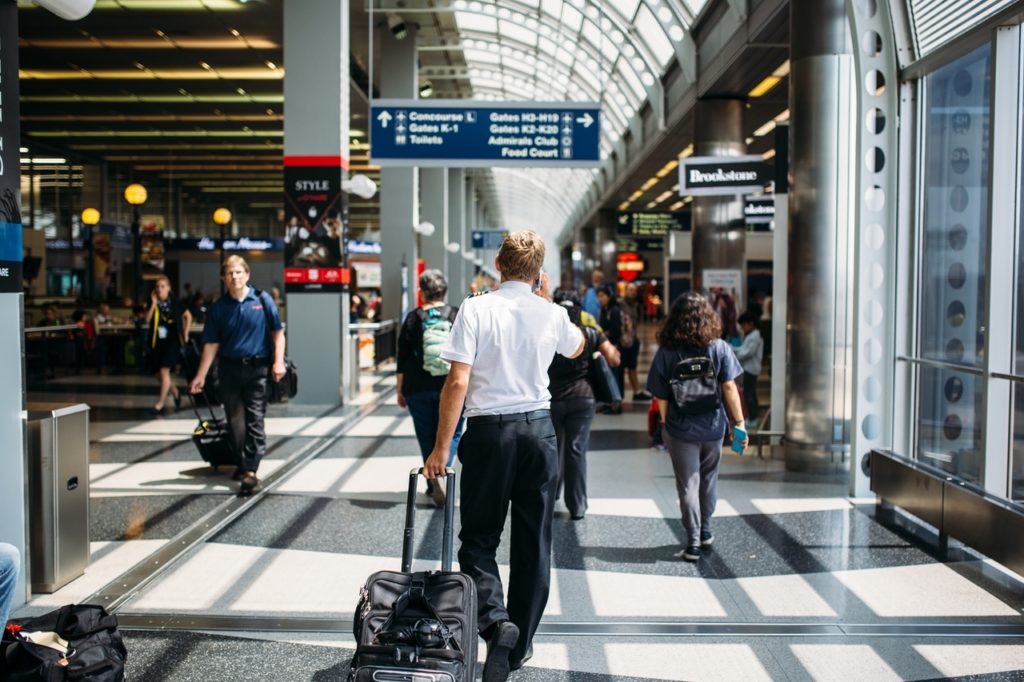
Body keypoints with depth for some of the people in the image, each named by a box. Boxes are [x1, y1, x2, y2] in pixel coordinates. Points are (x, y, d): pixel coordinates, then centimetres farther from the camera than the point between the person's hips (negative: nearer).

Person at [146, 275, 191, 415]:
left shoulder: (175, 303, -2)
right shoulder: (152, 303, 2)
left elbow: (188, 316, 12)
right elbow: (147, 320, -12)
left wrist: (185, 333, 7)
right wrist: (154, 303, -17)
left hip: (172, 341, -4)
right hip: (157, 342, 4)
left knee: (164, 371, -14)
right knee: (158, 374, 9)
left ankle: (160, 403, -7)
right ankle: (175, 392, 36)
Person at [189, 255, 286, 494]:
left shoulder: (262, 300, -2)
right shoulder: (218, 307, 3)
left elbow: (278, 332, 2)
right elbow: (211, 344, 5)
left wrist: (278, 362, -8)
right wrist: (200, 376, 3)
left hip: (257, 368, -3)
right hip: (230, 369, 3)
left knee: (255, 421, -6)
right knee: (235, 421, 10)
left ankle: (250, 470, -8)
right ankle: (242, 463, 24)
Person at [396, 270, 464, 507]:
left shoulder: (413, 318, 0)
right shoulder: (457, 316, -1)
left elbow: (403, 357, 1)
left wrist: (400, 389, 9)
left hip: (419, 389, 1)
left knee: (427, 437, 11)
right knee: (451, 432, 8)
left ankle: (433, 485, 16)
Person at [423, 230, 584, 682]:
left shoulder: (476, 309, -9)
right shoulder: (551, 314, 2)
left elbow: (457, 382, -14)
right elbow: (576, 348, 25)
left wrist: (441, 448, -8)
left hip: (489, 430, -3)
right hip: (539, 428, 3)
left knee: (478, 538, 10)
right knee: (533, 543, 13)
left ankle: (495, 621, -13)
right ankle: (520, 644, 22)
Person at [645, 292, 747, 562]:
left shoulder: (666, 353, -9)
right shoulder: (719, 348, -7)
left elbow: (661, 398, -7)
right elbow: (729, 388, -7)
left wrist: (666, 423, 7)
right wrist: (740, 422, -1)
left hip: (680, 429, -2)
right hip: (713, 427, 2)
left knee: (688, 485, 6)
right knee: (708, 480, 20)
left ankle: (693, 542, 8)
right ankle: (705, 532, 34)